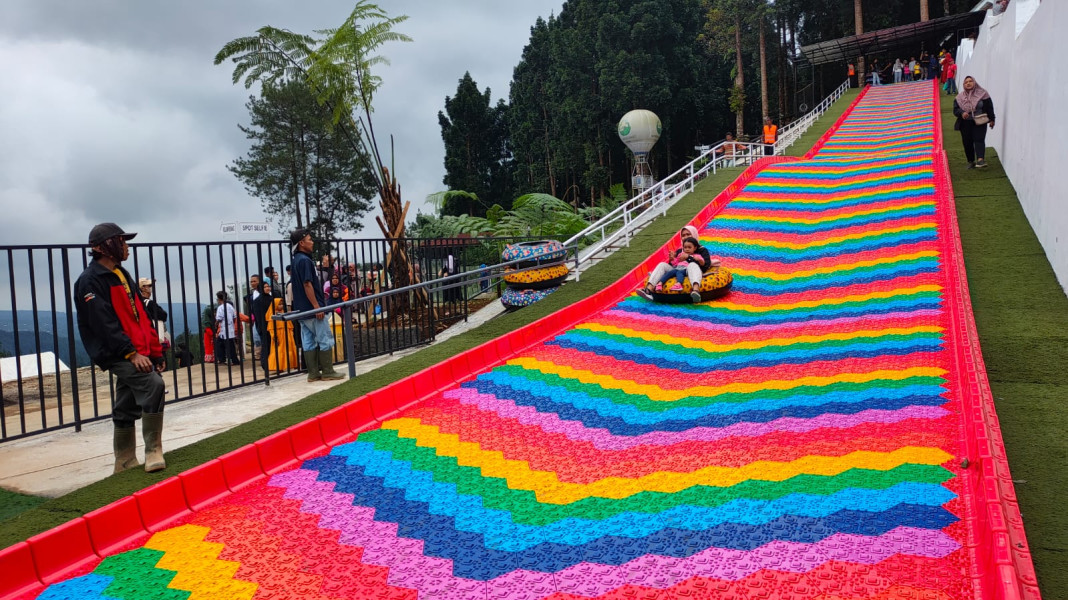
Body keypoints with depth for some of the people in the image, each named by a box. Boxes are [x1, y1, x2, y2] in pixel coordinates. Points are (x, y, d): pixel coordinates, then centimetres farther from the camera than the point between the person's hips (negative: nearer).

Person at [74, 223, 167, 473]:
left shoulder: (122, 275, 19)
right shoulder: (91, 280, -9)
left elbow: (140, 316, 20)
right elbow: (104, 324, -18)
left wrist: (155, 351, 16)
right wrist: (131, 353, -22)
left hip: (137, 352, 9)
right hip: (116, 355, -9)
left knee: (126, 409, 13)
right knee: (153, 384, -26)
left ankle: (126, 464, 22)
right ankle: (153, 452, -20)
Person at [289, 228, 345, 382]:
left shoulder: (297, 260, 16)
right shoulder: (304, 260, -14)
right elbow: (307, 285, -20)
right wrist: (317, 306, -21)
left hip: (302, 310, 10)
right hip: (311, 308, -10)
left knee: (309, 342, 9)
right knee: (326, 339, -3)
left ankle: (313, 373, 12)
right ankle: (327, 372, 1)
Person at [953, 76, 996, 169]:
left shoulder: (982, 94, 0)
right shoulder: (960, 97, 6)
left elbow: (989, 107, 2)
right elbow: (955, 109, 1)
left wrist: (991, 119, 0)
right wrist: (962, 113, -21)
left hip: (979, 122, -3)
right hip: (965, 123, 3)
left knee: (979, 140, -16)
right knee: (967, 142, 5)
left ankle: (980, 159, -27)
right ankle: (971, 161, 18)